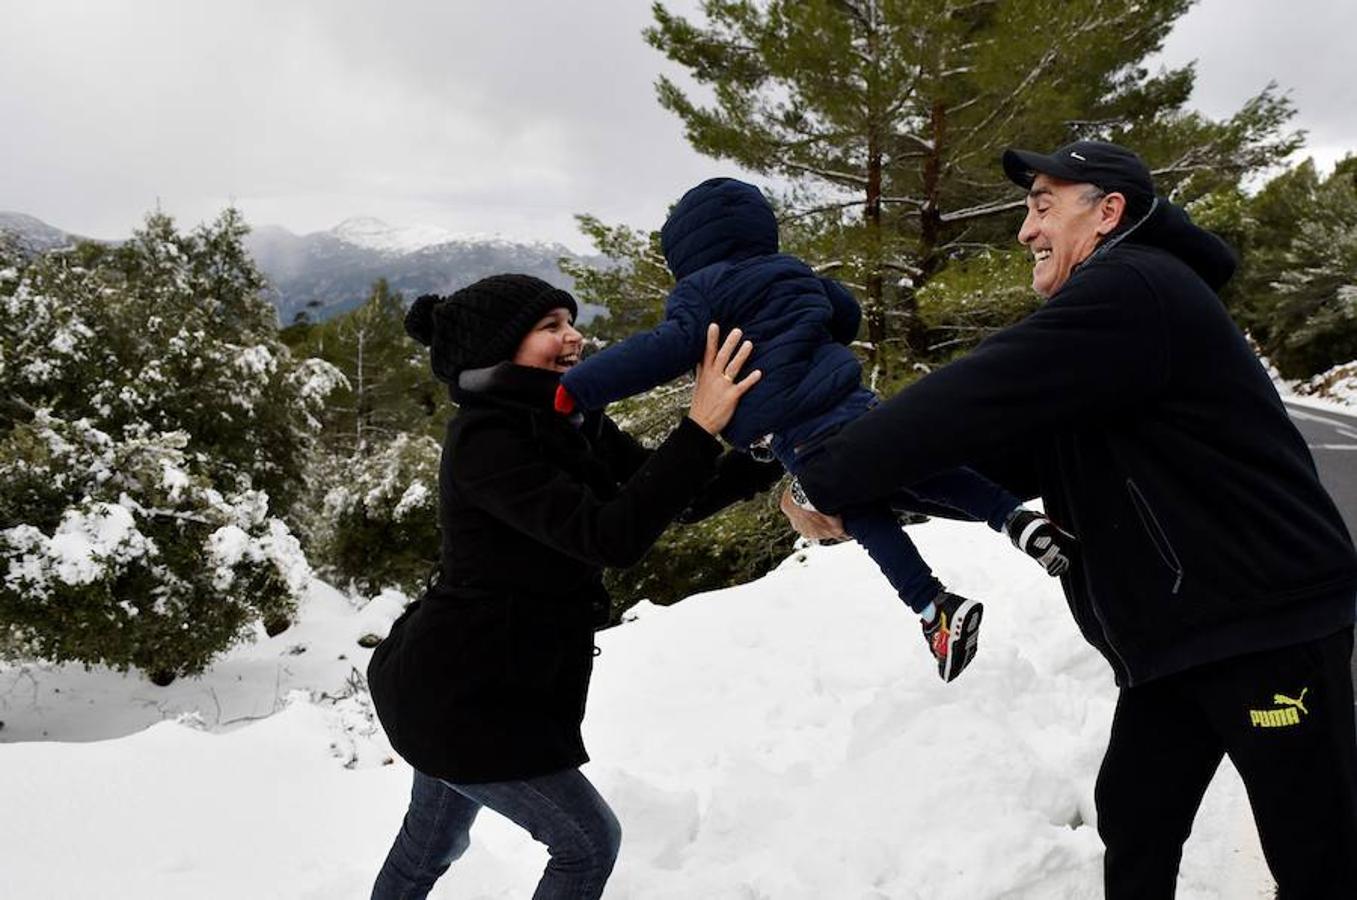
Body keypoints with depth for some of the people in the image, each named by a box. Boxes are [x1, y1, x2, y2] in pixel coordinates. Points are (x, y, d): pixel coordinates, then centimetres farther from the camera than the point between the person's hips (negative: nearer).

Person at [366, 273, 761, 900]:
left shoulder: (567, 421, 2)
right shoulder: (485, 438, -24)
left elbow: (658, 494, 1)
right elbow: (610, 536, -33)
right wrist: (701, 427, -35)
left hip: (461, 681, 9)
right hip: (461, 694, -9)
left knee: (431, 843, 27)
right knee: (588, 843, 3)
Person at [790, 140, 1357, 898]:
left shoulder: (1134, 293, -17)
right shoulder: (1108, 308, 16)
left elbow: (977, 401, -24)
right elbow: (1008, 453, 10)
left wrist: (827, 479, -17)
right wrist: (860, 491, -3)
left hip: (1267, 621, -10)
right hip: (1177, 634, 10)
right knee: (1134, 820, 14)